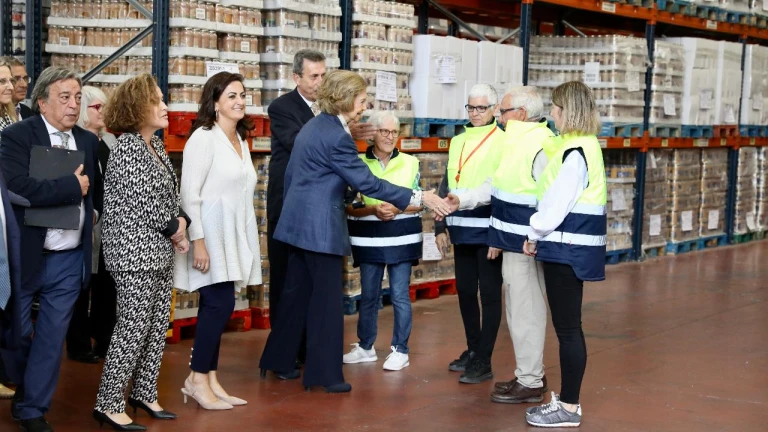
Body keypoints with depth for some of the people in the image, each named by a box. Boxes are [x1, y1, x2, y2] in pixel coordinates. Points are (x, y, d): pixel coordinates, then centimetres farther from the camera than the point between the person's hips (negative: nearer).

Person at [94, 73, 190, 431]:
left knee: (158, 325, 11)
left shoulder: (156, 145, 13)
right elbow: (140, 200, -18)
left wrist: (180, 222, -2)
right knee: (133, 327, -7)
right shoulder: (126, 147, -13)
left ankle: (144, 394, 22)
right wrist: (173, 227, -7)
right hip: (134, 251, -9)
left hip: (160, 250, 9)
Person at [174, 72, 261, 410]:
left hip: (233, 236, 8)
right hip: (210, 234, -8)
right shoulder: (204, 137, -10)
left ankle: (210, 380, 13)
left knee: (217, 307, 8)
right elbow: (189, 194, -15)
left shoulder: (240, 140, 14)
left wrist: (246, 241, 14)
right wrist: (198, 241, -20)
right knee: (220, 304, -11)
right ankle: (197, 379, 0)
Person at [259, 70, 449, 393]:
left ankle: (278, 361, 22)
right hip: (321, 228, -9)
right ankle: (325, 374, 4)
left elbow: (290, 174, 19)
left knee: (297, 293, 15)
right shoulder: (336, 136, -17)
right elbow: (366, 183, -18)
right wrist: (418, 198, -16)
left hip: (297, 223, 9)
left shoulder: (312, 127, 12)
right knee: (327, 300, -2)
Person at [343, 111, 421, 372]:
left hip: (402, 239, -1)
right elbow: (349, 206, -2)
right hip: (369, 240, 1)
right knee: (368, 295, 11)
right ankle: (365, 346, 24)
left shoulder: (410, 163, 2)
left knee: (400, 295, 0)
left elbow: (419, 203, 3)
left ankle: (400, 350, 9)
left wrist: (397, 209, -15)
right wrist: (372, 209, -19)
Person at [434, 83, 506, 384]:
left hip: (488, 230, -6)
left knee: (489, 294, 1)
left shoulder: (504, 142, -5)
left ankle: (483, 362, 5)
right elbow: (446, 185, 17)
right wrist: (440, 227, 12)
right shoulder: (458, 142, 14)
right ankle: (472, 350, 28)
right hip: (462, 230, 6)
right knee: (465, 291, 13)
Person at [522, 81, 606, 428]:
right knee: (567, 327, 14)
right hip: (573, 246, 10)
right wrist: (542, 234, 14)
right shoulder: (586, 146, 13)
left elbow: (558, 203, -18)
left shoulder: (576, 152, -18)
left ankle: (569, 408, 3)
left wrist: (535, 234, -4)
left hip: (567, 247, -10)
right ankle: (567, 399, 22)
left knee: (568, 328, -3)